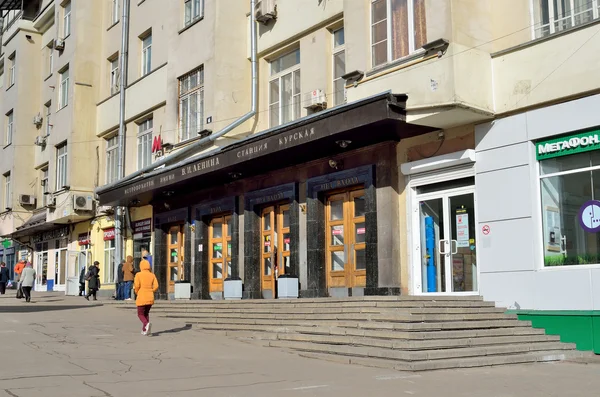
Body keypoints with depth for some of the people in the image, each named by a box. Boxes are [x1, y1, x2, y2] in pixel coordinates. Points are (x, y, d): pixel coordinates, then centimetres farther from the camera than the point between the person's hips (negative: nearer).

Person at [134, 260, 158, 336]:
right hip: (150, 298, 4)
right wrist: (150, 292, 12)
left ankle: (147, 324, -23)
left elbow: (136, 286, -14)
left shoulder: (138, 275, -5)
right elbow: (156, 286, -4)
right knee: (146, 313, 21)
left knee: (140, 314, 6)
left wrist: (137, 293, 6)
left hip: (141, 298, -4)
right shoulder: (152, 275, 4)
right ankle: (145, 330, 14)